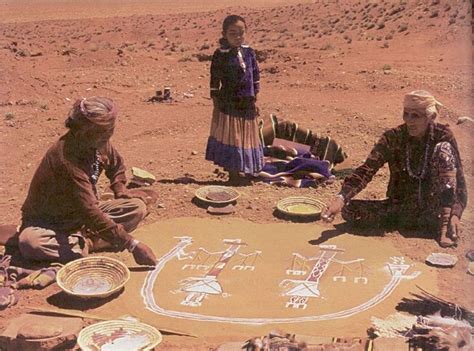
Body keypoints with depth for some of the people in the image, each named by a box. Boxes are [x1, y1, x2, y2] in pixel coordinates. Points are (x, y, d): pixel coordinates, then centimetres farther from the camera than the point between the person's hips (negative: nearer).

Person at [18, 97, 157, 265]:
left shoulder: (99, 144, -9)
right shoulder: (66, 158, -33)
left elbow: (116, 165, 17)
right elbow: (90, 212, -37)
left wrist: (120, 189, -4)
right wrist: (132, 244, -38)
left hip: (80, 216, 7)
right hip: (46, 222, -6)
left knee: (138, 207, -12)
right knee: (29, 242, -40)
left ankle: (81, 239, -18)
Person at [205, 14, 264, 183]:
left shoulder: (249, 52, 3)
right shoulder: (220, 55, -9)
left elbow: (256, 76, 11)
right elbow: (214, 81, -7)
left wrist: (254, 100, 9)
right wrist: (216, 105, -8)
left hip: (247, 104, 5)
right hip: (229, 104, -5)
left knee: (246, 136, 13)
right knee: (231, 137, 3)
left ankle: (245, 171, 26)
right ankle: (233, 174, 11)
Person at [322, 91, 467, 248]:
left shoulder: (443, 137, -10)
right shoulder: (393, 138, -8)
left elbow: (459, 181, -13)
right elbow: (366, 170, -20)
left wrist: (455, 215, -30)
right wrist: (341, 198, -37)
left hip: (433, 210, -1)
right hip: (402, 208, 1)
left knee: (444, 149, -22)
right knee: (349, 210, -20)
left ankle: (444, 224, -25)